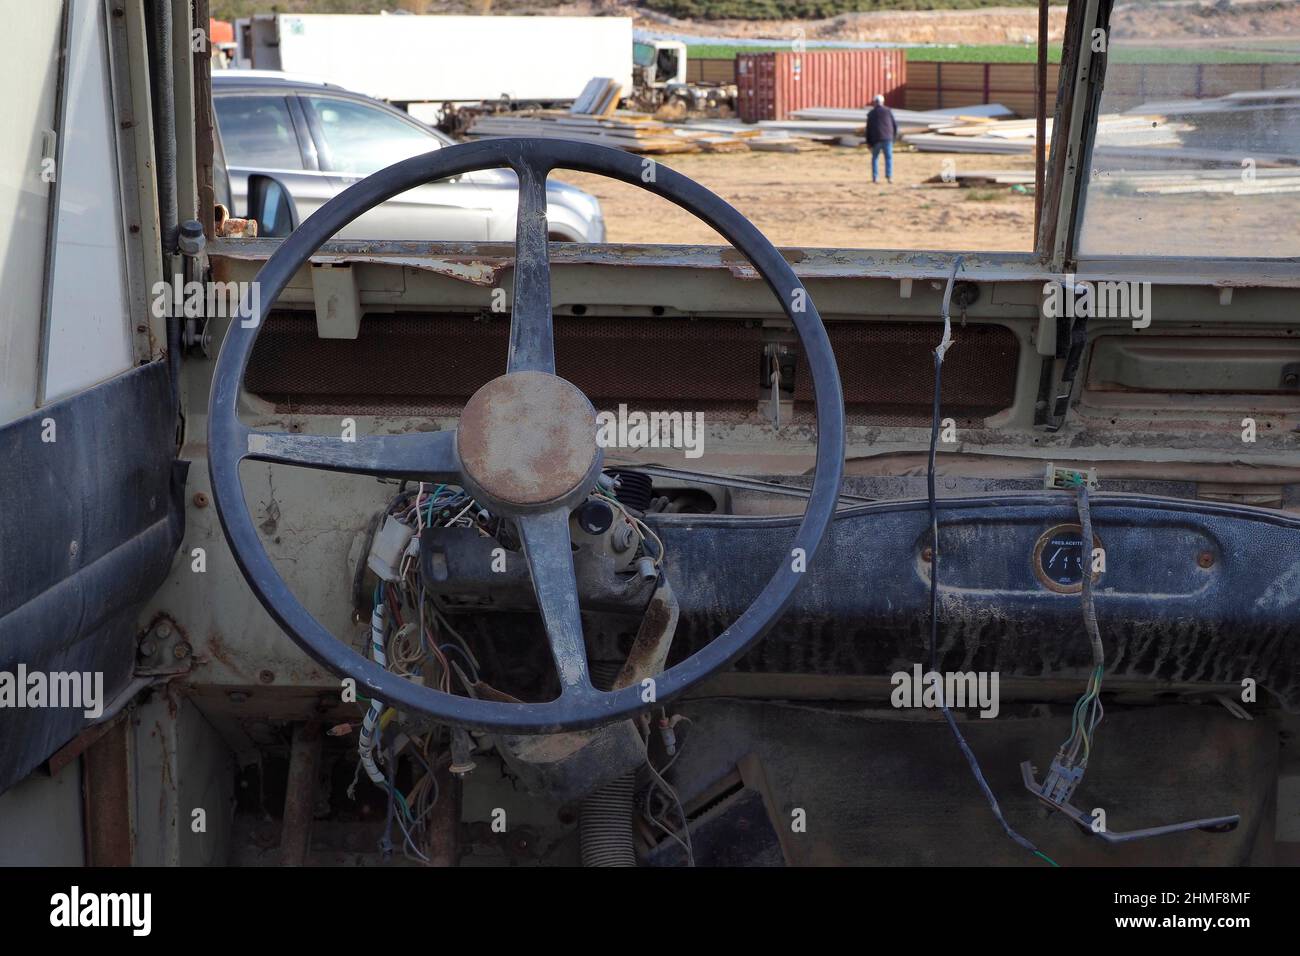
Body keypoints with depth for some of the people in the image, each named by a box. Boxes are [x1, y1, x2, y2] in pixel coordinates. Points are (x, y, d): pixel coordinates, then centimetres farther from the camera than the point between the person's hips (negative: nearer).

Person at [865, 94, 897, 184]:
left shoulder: (871, 114, 5)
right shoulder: (888, 111, 4)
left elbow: (868, 129, 5)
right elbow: (894, 125, 5)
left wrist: (868, 142, 12)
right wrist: (894, 135, 22)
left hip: (876, 139, 1)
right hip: (887, 138, -1)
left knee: (875, 158, 14)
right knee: (889, 158, 5)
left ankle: (875, 177, 6)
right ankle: (889, 176, -9)